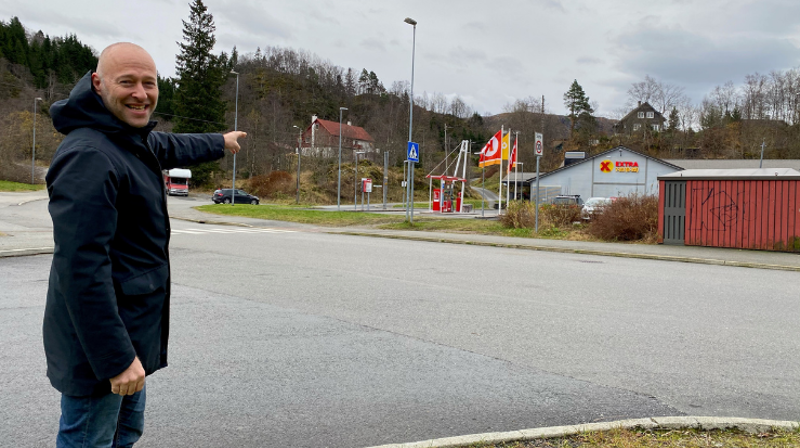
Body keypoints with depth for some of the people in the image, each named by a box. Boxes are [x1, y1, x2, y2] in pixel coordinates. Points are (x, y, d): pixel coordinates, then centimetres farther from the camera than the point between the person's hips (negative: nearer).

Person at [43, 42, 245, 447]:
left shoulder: (132, 139, 8)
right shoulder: (89, 156, -23)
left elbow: (171, 148, 34)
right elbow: (81, 267, -28)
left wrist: (219, 143, 50)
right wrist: (115, 357, -27)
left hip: (131, 327, 10)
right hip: (100, 339, -10)